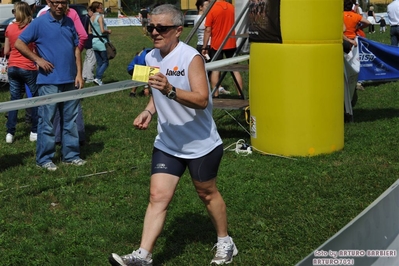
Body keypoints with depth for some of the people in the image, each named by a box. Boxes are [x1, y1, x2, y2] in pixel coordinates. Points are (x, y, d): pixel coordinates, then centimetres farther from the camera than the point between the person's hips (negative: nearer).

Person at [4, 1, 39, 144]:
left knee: (14, 99, 11)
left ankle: (10, 133, 9)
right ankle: (34, 132, 9)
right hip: (28, 68, -4)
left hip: (13, 67, 4)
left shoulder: (10, 28, 2)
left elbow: (6, 51, 6)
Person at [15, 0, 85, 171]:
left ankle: (71, 155, 20)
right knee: (46, 121, 1)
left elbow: (76, 49, 12)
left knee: (70, 120, 11)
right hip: (49, 81, -5)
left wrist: (79, 74, 4)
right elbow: (19, 43, -4)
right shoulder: (39, 23, -6)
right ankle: (44, 159, 9)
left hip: (70, 81, 5)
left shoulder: (69, 22, 9)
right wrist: (38, 59, -11)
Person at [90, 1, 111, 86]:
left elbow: (89, 32, 12)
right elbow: (102, 30, -21)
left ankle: (99, 80, 12)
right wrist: (108, 31, -3)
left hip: (94, 41, 8)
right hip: (101, 41, -8)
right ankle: (98, 78, -12)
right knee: (105, 62, 1)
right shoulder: (100, 17, -14)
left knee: (99, 63, 13)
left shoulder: (91, 18, 9)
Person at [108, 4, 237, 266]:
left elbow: (202, 100, -30)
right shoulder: (151, 58, 2)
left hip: (201, 144, -5)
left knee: (207, 193, 11)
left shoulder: (191, 57, -19)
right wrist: (149, 111, 0)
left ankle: (225, 244, 33)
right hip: (167, 144, 5)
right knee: (158, 196, -3)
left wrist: (170, 90, -43)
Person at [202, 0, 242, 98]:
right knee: (235, 69, 8)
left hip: (216, 45, -3)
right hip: (231, 44, 4)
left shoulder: (212, 10, -12)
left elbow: (208, 30, -12)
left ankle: (215, 95, 2)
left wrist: (204, 47, -6)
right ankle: (240, 94, 7)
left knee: (215, 70, 4)